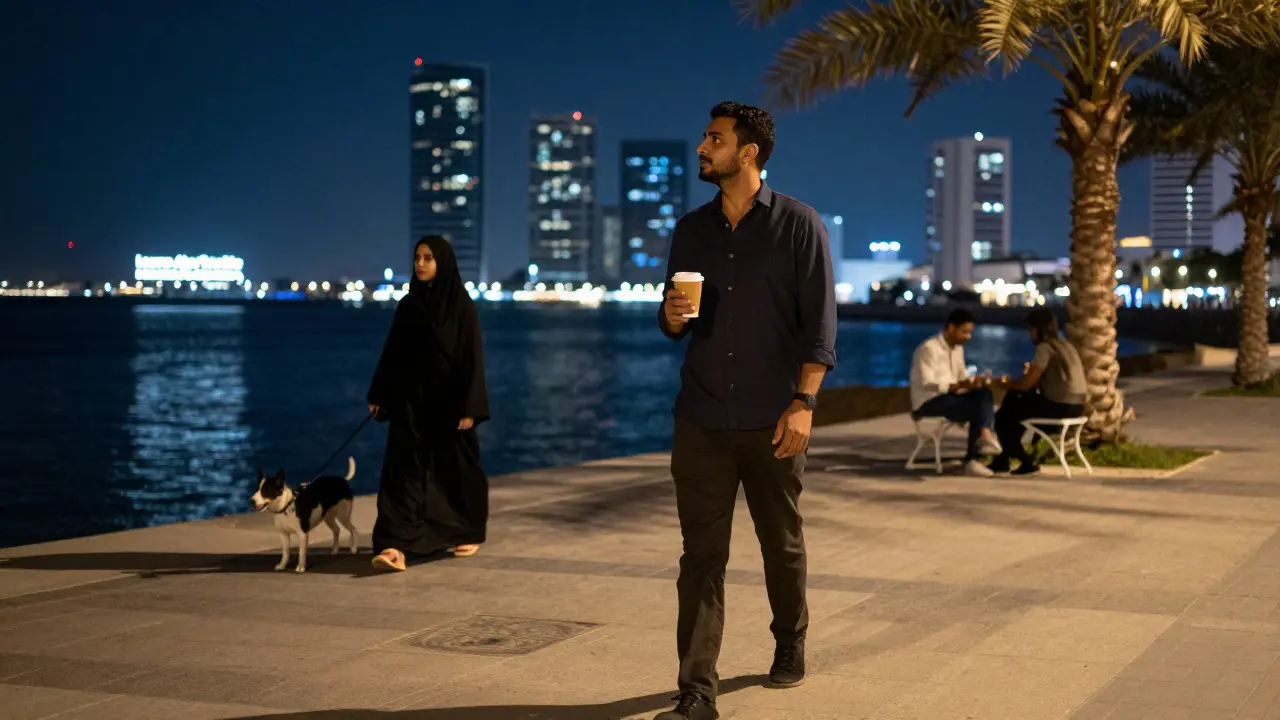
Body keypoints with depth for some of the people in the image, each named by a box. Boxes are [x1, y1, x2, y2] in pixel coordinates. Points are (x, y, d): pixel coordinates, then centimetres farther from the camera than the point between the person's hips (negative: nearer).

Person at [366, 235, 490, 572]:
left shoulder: (461, 305, -8)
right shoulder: (408, 304, 6)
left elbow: (471, 357, -10)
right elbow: (392, 352, 11)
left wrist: (469, 408, -15)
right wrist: (378, 395, 9)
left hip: (449, 400, -4)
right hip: (411, 399, 4)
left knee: (456, 467, 9)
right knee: (405, 468, -7)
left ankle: (469, 533, 29)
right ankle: (396, 546, -16)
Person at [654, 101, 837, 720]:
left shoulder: (798, 225, -4)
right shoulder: (691, 230, 9)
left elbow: (820, 321, -9)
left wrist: (804, 402, -18)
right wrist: (672, 317, -10)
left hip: (771, 420, -3)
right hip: (701, 420, 3)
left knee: (782, 543, 13)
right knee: (701, 555, -2)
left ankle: (791, 646, 37)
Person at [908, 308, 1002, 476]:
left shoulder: (958, 348, 13)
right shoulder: (928, 348, -15)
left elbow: (962, 376, 14)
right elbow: (927, 384, -23)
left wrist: (974, 382, -10)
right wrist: (957, 386, -35)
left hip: (950, 396, 8)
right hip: (928, 401, -8)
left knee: (984, 393, -20)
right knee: (979, 407, -26)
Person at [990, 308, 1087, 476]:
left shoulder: (1045, 347, -11)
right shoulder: (1065, 346, 15)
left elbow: (1026, 384, -13)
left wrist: (1007, 384, 5)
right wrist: (1031, 372, 11)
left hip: (1060, 406, -9)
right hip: (1075, 406, 9)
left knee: (1003, 416, 4)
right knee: (1015, 400, 25)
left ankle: (1026, 463, 12)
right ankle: (1006, 458, 26)